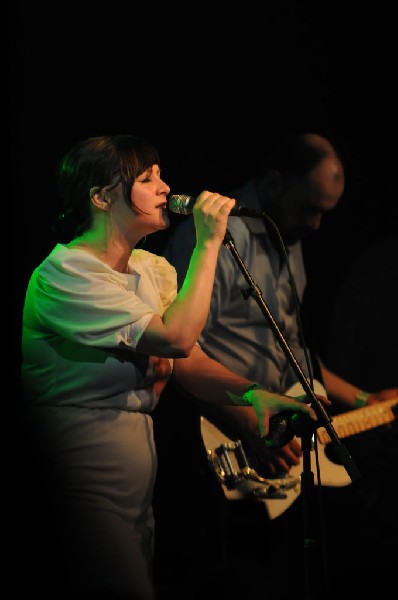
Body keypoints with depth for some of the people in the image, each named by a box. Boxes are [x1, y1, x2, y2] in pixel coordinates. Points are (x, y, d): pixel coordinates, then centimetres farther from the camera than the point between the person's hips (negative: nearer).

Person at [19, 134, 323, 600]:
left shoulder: (154, 270, 11)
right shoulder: (64, 274, -16)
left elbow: (191, 365, 5)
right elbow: (176, 338, -24)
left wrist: (252, 393, -14)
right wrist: (208, 243, -18)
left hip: (139, 465, 9)